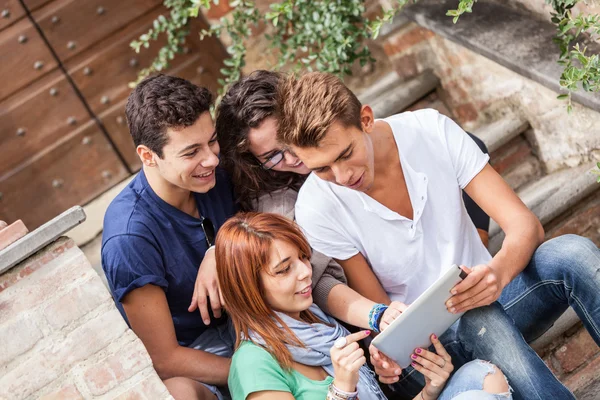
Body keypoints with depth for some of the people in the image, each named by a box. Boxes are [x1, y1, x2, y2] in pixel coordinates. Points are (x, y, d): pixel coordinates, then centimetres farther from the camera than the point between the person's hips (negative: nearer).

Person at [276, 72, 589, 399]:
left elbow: (525, 225, -13)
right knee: (480, 322, -36)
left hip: (490, 298, 3)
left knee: (572, 252, -26)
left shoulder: (432, 130, -11)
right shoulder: (315, 209, -16)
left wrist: (498, 272, -36)